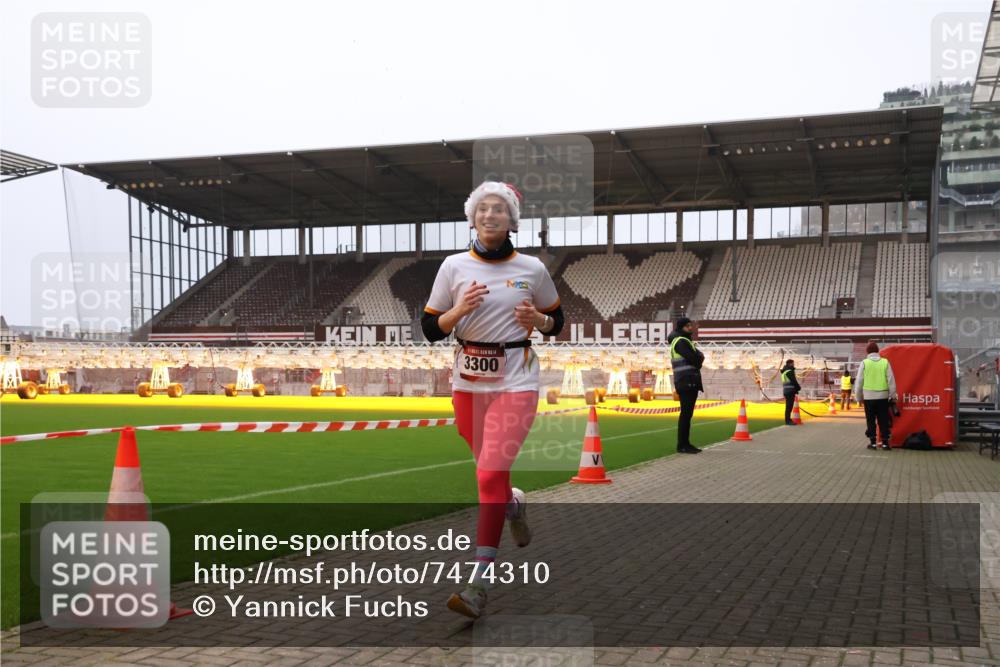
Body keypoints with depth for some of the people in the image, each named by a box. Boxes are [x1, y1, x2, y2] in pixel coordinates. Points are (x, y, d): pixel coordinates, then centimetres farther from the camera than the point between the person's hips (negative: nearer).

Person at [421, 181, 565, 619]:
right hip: (468, 380, 3)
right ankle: (514, 504, 53)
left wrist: (536, 319, -8)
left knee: (490, 475, -15)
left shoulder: (532, 269, 1)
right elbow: (430, 329, 2)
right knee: (490, 468, 15)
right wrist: (460, 309, -16)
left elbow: (556, 321, 14)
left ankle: (479, 585, -11)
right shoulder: (454, 266, 1)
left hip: (515, 380, -3)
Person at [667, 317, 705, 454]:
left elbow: (697, 359, 17)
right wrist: (700, 358, 2)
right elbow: (694, 359, -18)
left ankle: (685, 444, 15)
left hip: (691, 382, 10)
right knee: (686, 413, -9)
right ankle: (682, 445, -8)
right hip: (686, 382, -10)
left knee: (687, 414, 11)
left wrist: (697, 358, -4)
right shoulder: (681, 341, -10)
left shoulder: (686, 341, 22)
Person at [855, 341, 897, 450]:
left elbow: (859, 382, 0)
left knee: (870, 420, 8)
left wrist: (859, 397, 11)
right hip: (883, 396, 1)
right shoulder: (885, 362, 0)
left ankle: (872, 442, 8)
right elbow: (891, 380, 0)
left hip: (868, 396, -1)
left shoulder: (864, 363, -3)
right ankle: (885, 442, 8)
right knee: (883, 420, 8)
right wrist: (892, 395, 9)